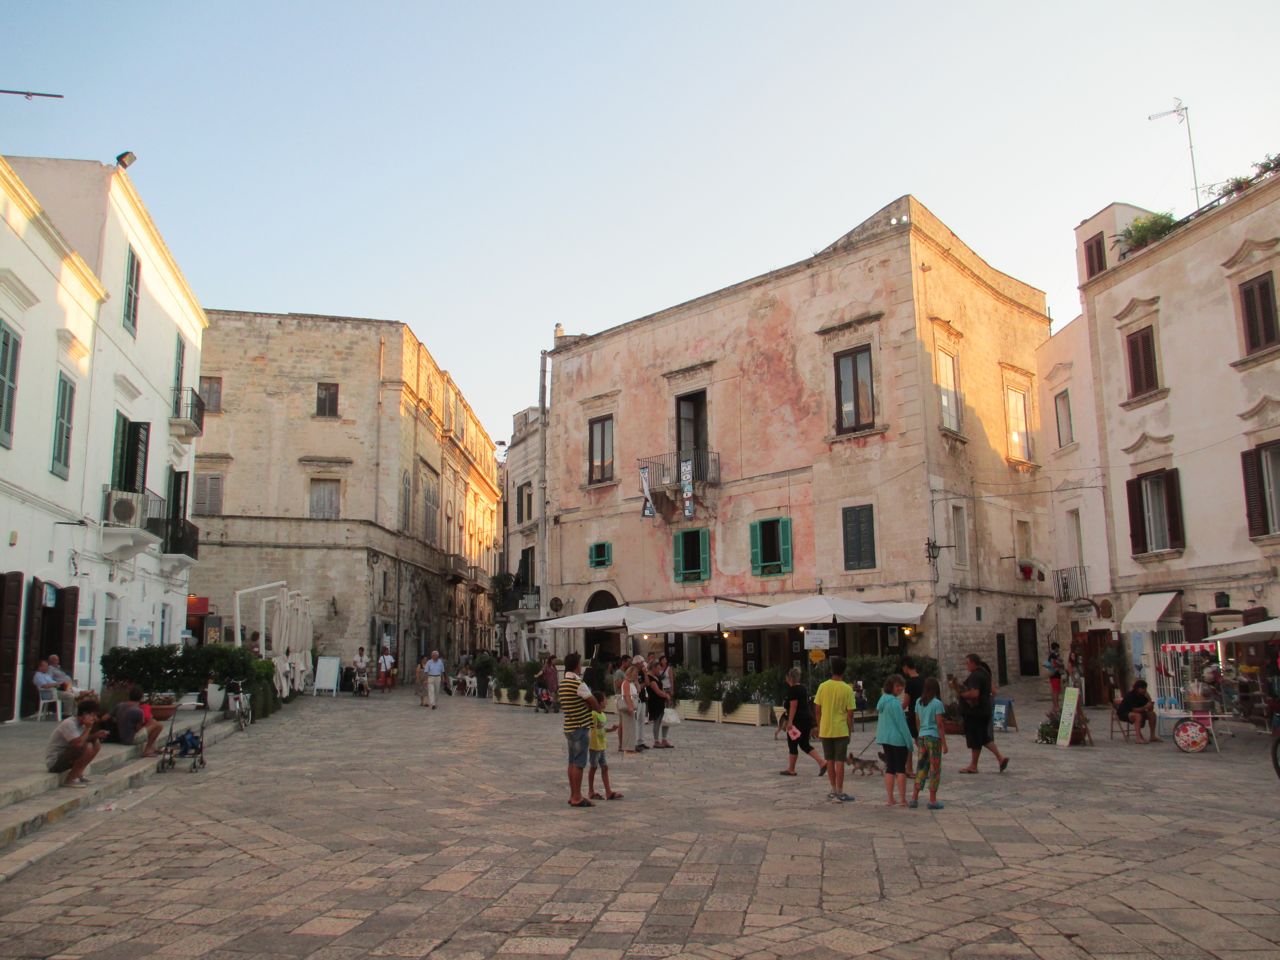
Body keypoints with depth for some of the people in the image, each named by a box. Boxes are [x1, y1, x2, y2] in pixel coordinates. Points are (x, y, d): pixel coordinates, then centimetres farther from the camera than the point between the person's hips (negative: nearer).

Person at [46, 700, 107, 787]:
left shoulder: (80, 724, 4)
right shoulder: (69, 724, -24)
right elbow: (78, 743, -36)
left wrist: (96, 735, -10)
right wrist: (88, 728, -26)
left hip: (65, 756, 9)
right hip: (54, 762, -9)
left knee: (96, 743, 4)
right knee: (87, 747, -27)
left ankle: (78, 774, 5)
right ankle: (70, 779, -14)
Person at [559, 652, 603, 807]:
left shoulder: (563, 683, 10)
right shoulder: (578, 683, -18)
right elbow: (595, 704, -14)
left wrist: (592, 706, 5)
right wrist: (599, 707, 10)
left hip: (569, 726, 9)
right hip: (580, 727, -9)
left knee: (572, 762, 13)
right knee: (579, 763, -4)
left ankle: (573, 795, 19)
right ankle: (577, 798, -1)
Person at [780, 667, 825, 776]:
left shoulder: (792, 689, -13)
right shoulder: (803, 687, 14)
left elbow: (793, 706, -20)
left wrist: (790, 721, -21)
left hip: (798, 721, -9)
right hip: (807, 718, 9)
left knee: (792, 745, 3)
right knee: (805, 744, 13)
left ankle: (791, 770, 11)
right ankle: (822, 762, 1)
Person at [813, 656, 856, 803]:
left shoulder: (823, 686, -3)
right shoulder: (847, 689, -9)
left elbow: (817, 710, 0)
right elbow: (850, 713, -8)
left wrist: (819, 728, 11)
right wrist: (849, 730, 3)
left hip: (825, 730, 3)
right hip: (841, 730, -3)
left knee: (830, 761, 13)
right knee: (839, 761, 1)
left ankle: (834, 791, 22)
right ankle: (839, 793, 2)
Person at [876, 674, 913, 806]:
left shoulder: (882, 700, 9)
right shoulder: (895, 702, -16)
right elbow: (902, 724, -15)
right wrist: (909, 743, -10)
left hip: (885, 738, 7)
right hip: (898, 739, -7)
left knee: (889, 768, 9)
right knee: (901, 769, 2)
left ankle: (890, 799, 10)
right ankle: (902, 799, 5)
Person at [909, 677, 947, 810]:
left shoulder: (919, 702, 7)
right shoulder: (937, 703, -10)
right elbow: (939, 724, -11)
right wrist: (944, 743, -6)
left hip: (922, 737, 5)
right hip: (934, 737, -5)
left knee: (921, 767, 11)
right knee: (935, 769, 4)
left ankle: (914, 799, 11)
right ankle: (932, 800, 6)